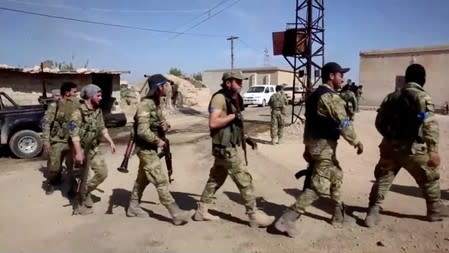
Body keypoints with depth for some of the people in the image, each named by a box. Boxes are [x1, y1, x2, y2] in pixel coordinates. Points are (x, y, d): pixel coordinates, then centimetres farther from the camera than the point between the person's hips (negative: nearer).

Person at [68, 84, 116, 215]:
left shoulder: (98, 111, 5)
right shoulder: (79, 112, -18)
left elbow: (102, 128, 15)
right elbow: (74, 133, -22)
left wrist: (111, 142, 8)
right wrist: (78, 152, -27)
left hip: (94, 148, 7)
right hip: (82, 149, -7)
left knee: (103, 172, 6)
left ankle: (86, 190, 27)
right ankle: (83, 203, 18)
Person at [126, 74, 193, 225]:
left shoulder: (156, 103, 9)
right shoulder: (145, 105, -21)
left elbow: (161, 120, 19)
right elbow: (143, 131, -30)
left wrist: (165, 124, -4)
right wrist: (158, 141, -18)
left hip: (150, 148, 10)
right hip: (146, 148, -10)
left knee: (142, 179, 19)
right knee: (161, 182, -8)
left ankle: (133, 208, 33)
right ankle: (176, 214, -5)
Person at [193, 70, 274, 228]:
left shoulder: (233, 99, 13)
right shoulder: (220, 98, -16)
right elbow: (213, 123, -26)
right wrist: (233, 115, -21)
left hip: (228, 146, 10)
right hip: (225, 148, -10)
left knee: (216, 179, 16)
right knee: (244, 180, -3)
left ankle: (201, 211, 26)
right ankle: (254, 215, 9)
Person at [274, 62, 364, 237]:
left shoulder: (314, 95, 13)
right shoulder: (331, 97, -16)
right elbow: (344, 124, -17)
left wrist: (307, 146, 19)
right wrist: (356, 142, -2)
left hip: (315, 143, 10)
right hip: (324, 145, -10)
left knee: (336, 175, 24)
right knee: (320, 187, -7)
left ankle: (339, 215, 35)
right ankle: (287, 219, -9)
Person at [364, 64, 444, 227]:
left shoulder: (391, 96, 10)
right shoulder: (422, 97, -7)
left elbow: (379, 122, 13)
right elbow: (429, 124, -20)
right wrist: (433, 151, -24)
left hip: (390, 146, 4)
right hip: (412, 149, -4)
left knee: (382, 180, 13)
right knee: (430, 179, 18)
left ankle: (372, 213, 9)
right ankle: (435, 213, 32)